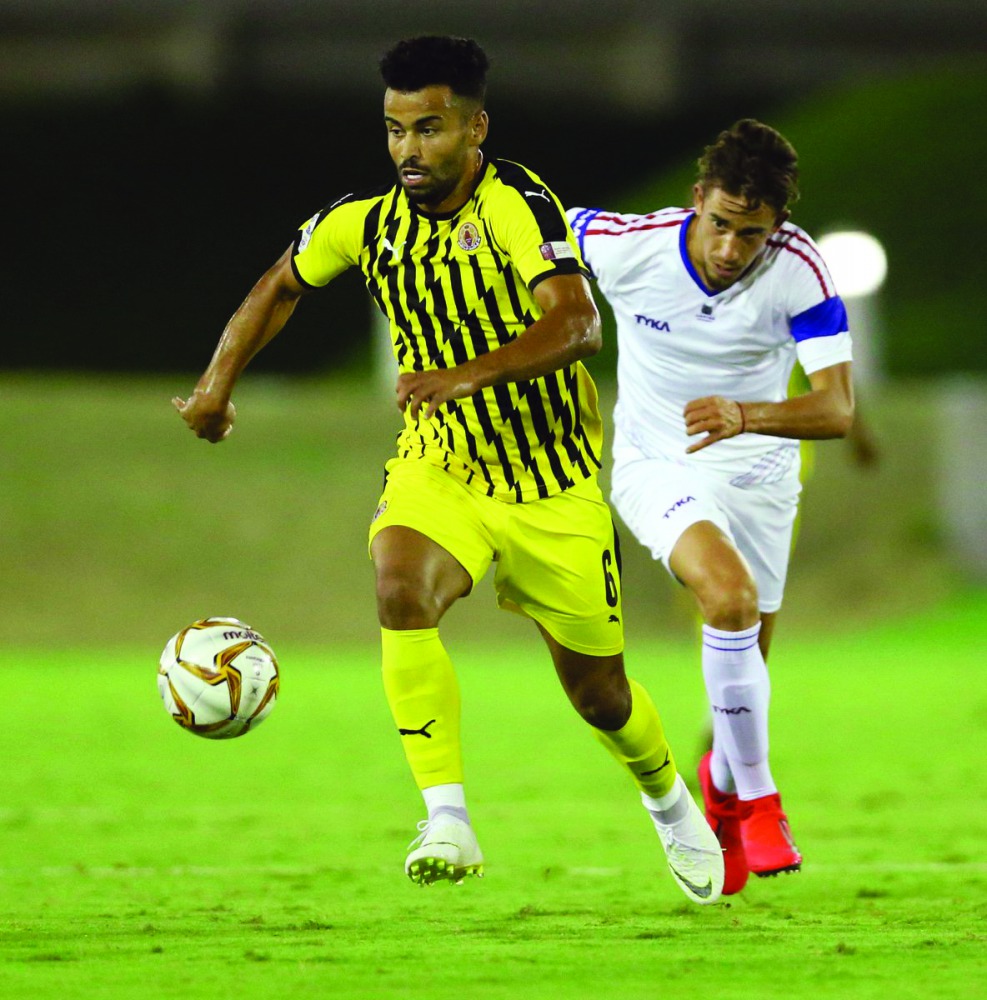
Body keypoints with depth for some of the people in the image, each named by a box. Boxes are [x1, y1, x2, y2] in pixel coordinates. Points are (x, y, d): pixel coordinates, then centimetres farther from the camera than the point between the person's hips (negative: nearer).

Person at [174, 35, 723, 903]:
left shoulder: (515, 203, -21)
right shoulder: (365, 221, -5)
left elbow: (577, 323, -34)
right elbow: (282, 286, 15)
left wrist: (470, 374, -47)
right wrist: (220, 381, 4)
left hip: (553, 483, -3)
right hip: (438, 467, 3)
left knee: (598, 692, 10)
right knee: (400, 588, -31)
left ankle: (666, 797, 45)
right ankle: (448, 823, -30)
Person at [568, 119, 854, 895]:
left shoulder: (800, 270, -24)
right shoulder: (627, 245, -24)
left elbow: (838, 409, -31)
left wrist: (746, 414, -47)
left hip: (757, 474, 2)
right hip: (656, 466, -2)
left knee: (746, 659, 13)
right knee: (731, 595, -29)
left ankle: (724, 786, 47)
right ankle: (757, 799, -16)